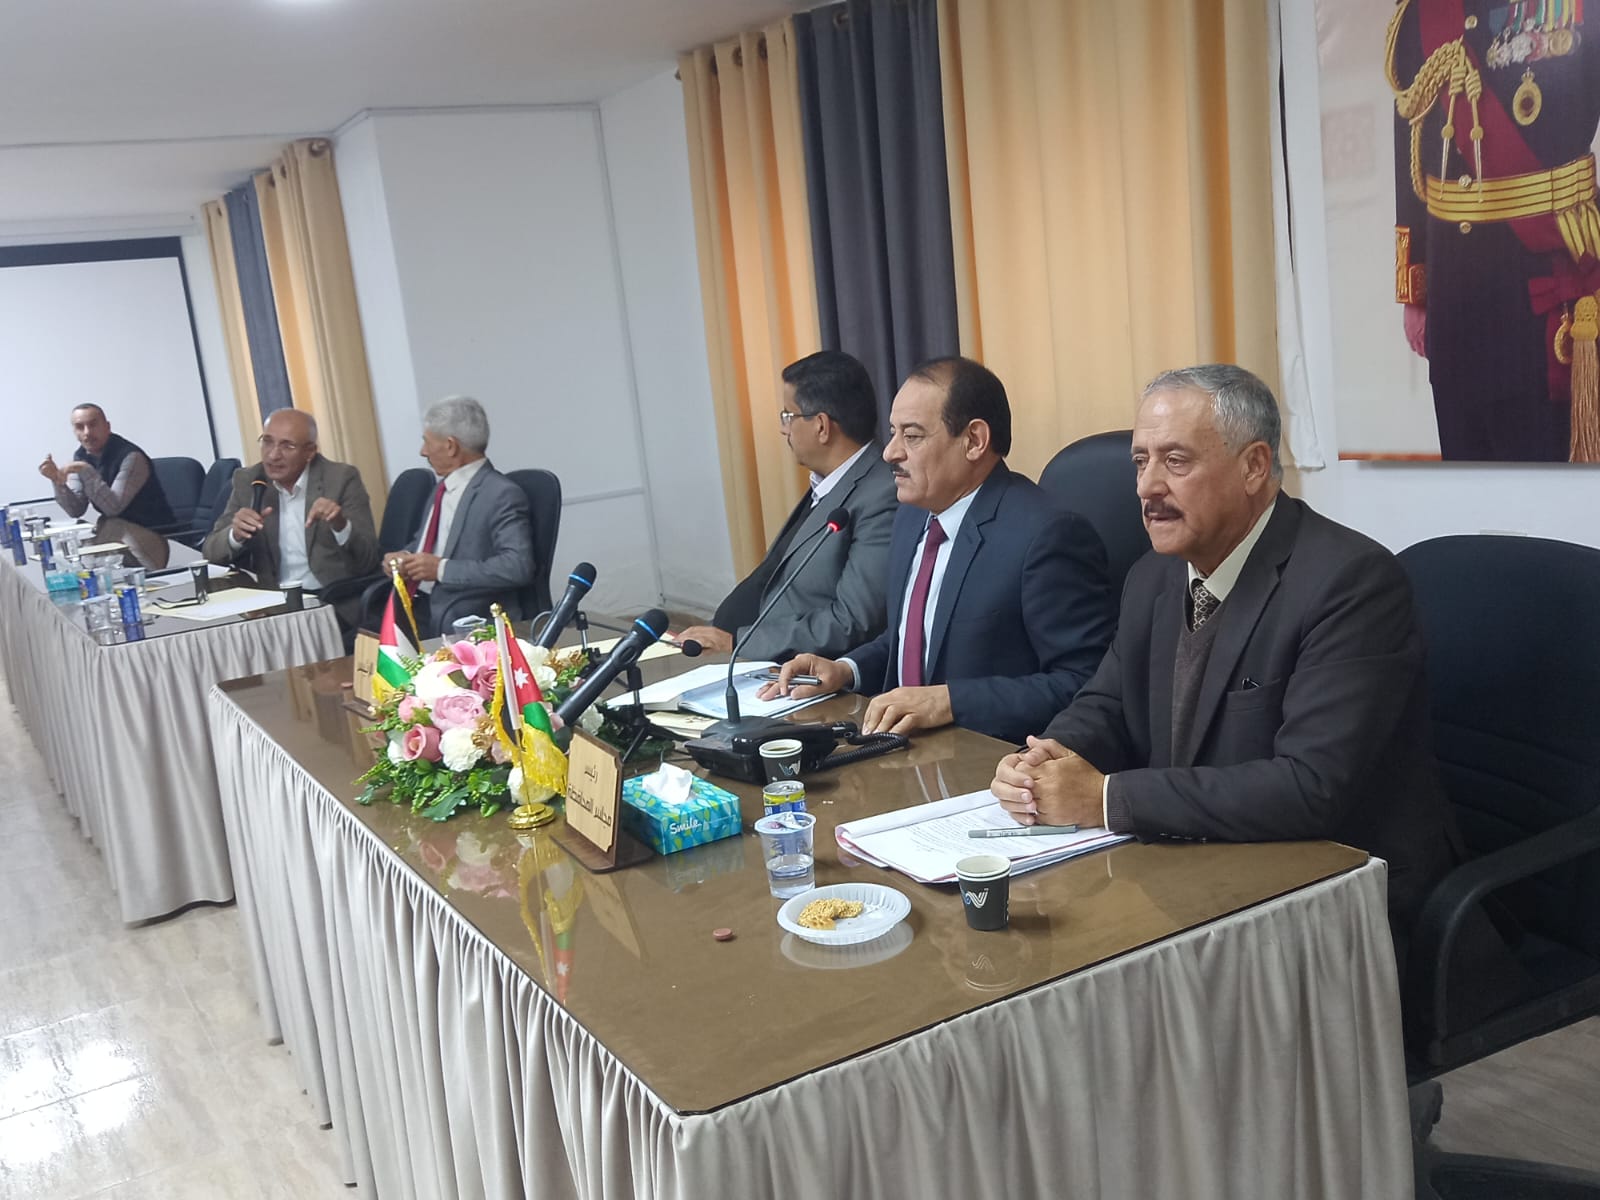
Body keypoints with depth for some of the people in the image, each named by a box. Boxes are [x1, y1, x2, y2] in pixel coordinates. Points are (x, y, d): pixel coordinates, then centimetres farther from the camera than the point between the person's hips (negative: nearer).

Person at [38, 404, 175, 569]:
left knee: (111, 527, -31)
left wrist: (86, 470, -32)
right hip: (115, 534, 7)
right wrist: (57, 480, -18)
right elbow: (76, 510, -1)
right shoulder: (81, 457, 3)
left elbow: (113, 507, -26)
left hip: (152, 535, -7)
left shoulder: (131, 457, -20)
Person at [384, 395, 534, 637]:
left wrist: (442, 568, -18)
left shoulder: (502, 495, -10)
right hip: (419, 613, 8)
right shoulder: (444, 487, 16)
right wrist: (402, 557, 5)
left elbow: (518, 566, -20)